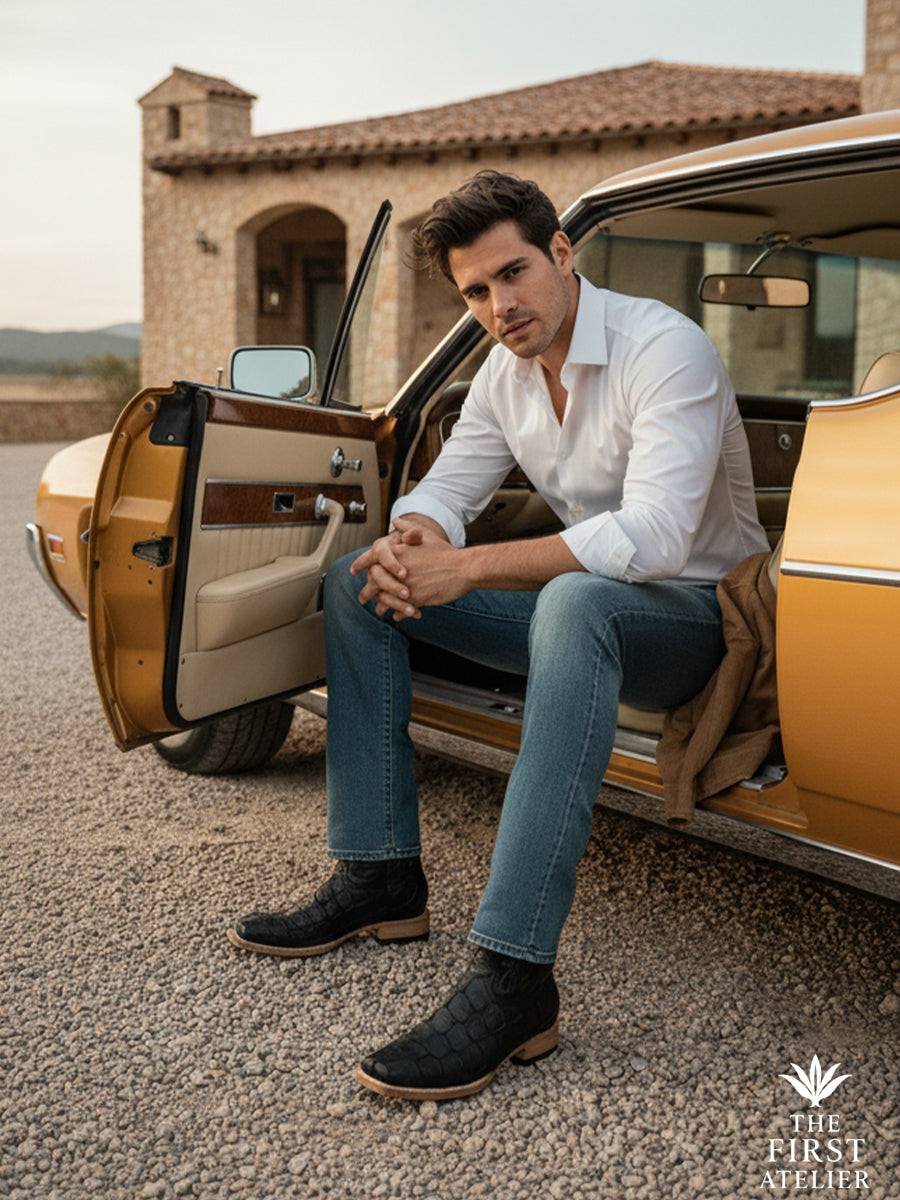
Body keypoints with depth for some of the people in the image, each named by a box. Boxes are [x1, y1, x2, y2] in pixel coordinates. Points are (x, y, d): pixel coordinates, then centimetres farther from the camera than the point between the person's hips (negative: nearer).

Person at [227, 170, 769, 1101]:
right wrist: (410, 539, -20)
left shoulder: (665, 348, -20)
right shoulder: (506, 371, 4)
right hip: (581, 611, 8)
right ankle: (380, 878, -3)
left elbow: (653, 537, -32)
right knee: (360, 581, -1)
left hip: (695, 614, -7)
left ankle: (513, 979, -45)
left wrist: (465, 567, -34)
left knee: (574, 603, -43)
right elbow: (445, 489, 6)